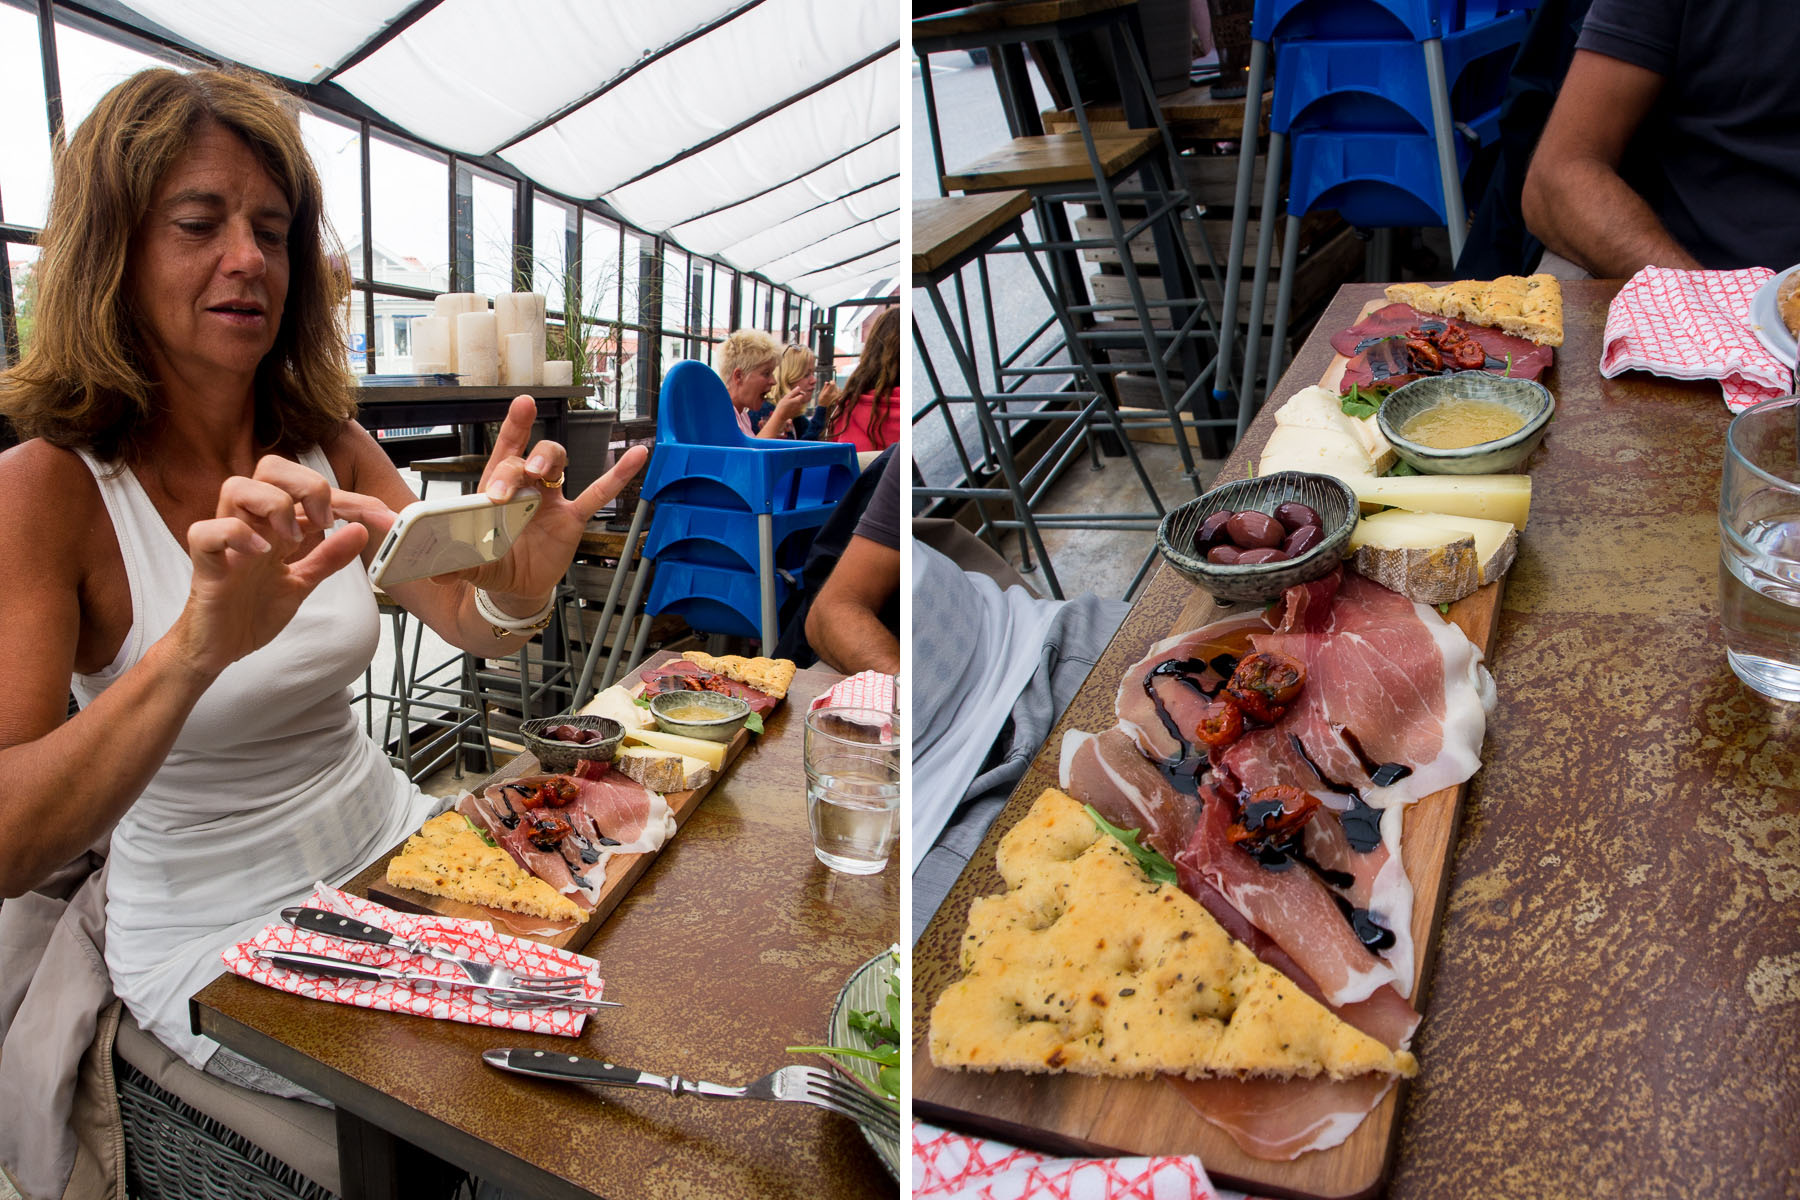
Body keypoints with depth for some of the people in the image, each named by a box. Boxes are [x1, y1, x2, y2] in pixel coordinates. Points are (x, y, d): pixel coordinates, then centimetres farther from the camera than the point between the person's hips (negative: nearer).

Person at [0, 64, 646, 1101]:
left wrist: (516, 592, -36)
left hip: (388, 840, 5)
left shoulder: (331, 449, 0)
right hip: (219, 939, -4)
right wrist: (196, 647, -43)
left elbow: (471, 624, -12)